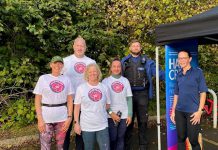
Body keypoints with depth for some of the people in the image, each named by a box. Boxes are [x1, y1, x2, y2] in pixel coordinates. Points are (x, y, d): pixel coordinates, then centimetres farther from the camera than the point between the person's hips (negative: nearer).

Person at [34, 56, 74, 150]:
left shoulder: (66, 79, 5)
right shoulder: (43, 78, -1)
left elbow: (70, 100, 6)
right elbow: (37, 100, -3)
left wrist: (69, 117, -2)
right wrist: (40, 119, -10)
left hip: (62, 118, 2)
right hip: (46, 118, -2)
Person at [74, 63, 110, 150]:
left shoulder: (104, 88, 3)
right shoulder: (81, 88, -3)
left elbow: (108, 105, 12)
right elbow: (77, 107, -3)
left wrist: (99, 111, 3)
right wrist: (76, 123, -6)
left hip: (102, 125, 2)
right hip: (87, 126, -1)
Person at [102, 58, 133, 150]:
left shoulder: (125, 81, 6)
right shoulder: (105, 81, -1)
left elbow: (129, 99, 6)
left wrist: (130, 114, 2)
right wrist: (110, 113, -10)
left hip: (124, 115, 2)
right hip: (111, 116, -2)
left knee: (121, 138, 9)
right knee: (112, 138, 2)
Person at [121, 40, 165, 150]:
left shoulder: (147, 61, 5)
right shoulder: (124, 61, 7)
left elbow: (158, 72, -3)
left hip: (142, 94, 0)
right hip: (128, 94, 0)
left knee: (143, 121, 9)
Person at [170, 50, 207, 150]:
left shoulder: (198, 72, -4)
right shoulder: (178, 75, 8)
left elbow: (203, 93, -6)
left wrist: (199, 111, -12)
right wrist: (173, 111, 10)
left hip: (193, 112, -4)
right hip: (179, 111, 4)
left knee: (193, 140, 3)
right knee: (180, 138, 12)